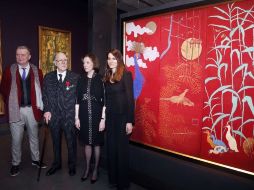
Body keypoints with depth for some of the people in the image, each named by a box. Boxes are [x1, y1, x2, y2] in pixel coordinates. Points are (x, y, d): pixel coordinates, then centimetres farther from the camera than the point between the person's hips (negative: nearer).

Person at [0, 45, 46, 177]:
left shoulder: (37, 71, 2)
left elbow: (41, 90, 5)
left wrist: (39, 105, -2)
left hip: (32, 109, 1)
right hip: (16, 110, -1)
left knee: (34, 136, 14)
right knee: (16, 139, 7)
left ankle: (35, 159, 32)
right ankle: (15, 164, 26)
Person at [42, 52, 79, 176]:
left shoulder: (75, 77, -3)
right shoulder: (48, 77, 6)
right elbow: (45, 95, 7)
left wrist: (77, 114, -7)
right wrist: (47, 110, -1)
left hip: (69, 116, -2)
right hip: (53, 116, 3)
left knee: (71, 142, 10)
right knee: (55, 141, 18)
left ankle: (72, 165, 31)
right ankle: (57, 164, 38)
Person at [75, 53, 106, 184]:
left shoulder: (100, 79, -5)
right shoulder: (81, 80, 5)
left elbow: (104, 101, -7)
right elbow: (77, 100, 5)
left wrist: (103, 119, -11)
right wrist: (76, 117, 2)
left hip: (96, 115, -3)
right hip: (84, 115, 3)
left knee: (96, 143, 9)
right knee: (87, 143, 13)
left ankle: (95, 169, 26)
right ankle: (87, 168, 31)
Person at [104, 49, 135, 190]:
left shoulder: (126, 75, -8)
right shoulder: (107, 77, 9)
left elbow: (130, 98, -12)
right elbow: (107, 99, 8)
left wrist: (130, 121, -16)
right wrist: (104, 117, 5)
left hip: (122, 117, -5)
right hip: (110, 117, 6)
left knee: (121, 149, 5)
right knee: (111, 148, 13)